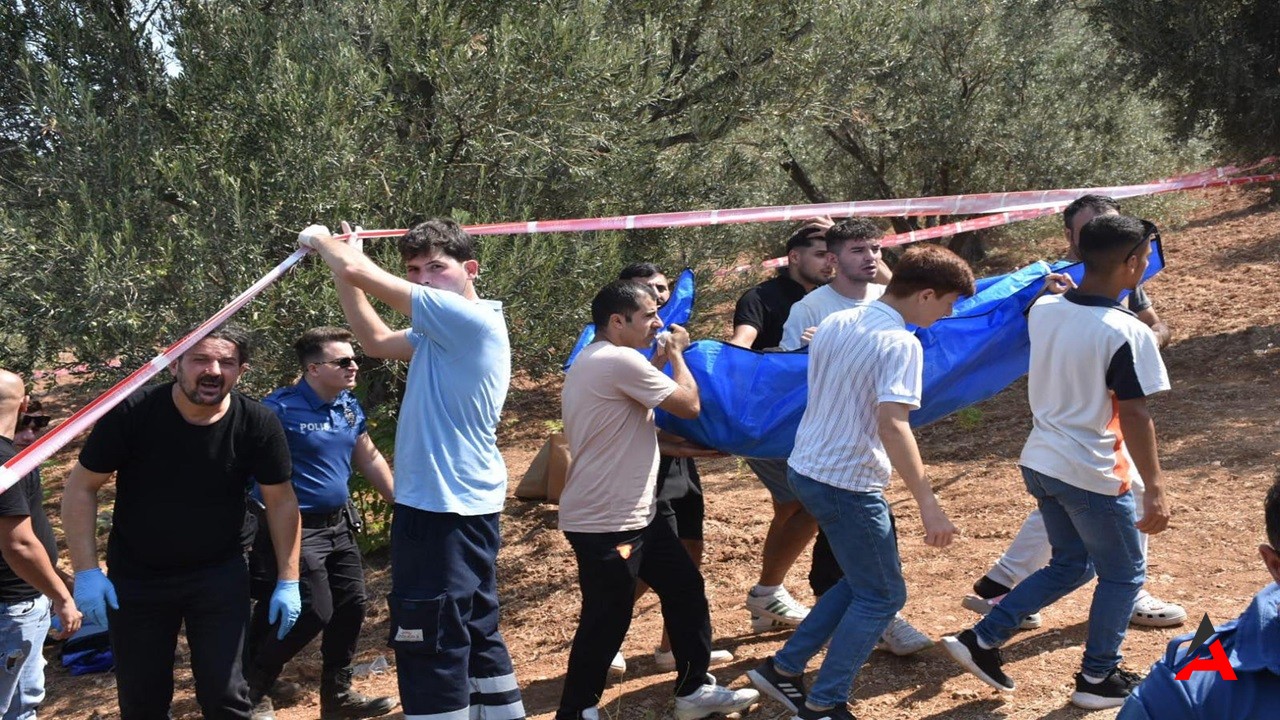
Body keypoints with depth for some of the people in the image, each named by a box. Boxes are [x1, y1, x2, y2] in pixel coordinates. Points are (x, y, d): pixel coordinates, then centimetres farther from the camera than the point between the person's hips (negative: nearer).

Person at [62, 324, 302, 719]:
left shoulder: (258, 425, -14)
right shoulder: (131, 413, -19)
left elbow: (281, 501, -3)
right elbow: (81, 487, -10)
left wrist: (288, 580, -5)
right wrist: (86, 570, -16)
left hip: (219, 576, 0)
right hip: (135, 576, 0)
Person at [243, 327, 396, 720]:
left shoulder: (350, 407, 6)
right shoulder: (281, 408, -17)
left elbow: (369, 459, 18)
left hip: (339, 525, 8)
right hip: (295, 528, -8)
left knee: (351, 606, 9)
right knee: (312, 613, -7)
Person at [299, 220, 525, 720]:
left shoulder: (470, 318, -17)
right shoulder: (445, 331, 13)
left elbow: (358, 271, -17)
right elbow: (376, 341, 24)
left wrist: (323, 240, 3)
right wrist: (337, 262, 17)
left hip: (442, 509, -10)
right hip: (464, 505, 10)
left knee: (431, 647, -5)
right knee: (477, 633, 18)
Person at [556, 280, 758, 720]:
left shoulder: (597, 362, 13)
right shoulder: (619, 359, -20)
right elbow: (689, 405, -12)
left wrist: (659, 362, 17)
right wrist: (676, 353, 2)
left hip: (632, 514, 11)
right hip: (604, 521, -11)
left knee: (685, 588, 16)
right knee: (605, 622, 0)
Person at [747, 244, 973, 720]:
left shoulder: (834, 323, 6)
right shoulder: (900, 343, -18)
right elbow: (892, 424, -28)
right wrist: (928, 504, -29)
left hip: (804, 468, 8)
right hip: (848, 485, -8)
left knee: (861, 582, 22)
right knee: (882, 596, 7)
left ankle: (782, 670, 24)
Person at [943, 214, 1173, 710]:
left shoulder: (1044, 310, -1)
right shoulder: (1128, 333, -20)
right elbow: (1135, 417, -20)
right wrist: (1155, 490, -15)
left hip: (1040, 463, 7)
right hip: (1093, 476, -7)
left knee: (1070, 565, 23)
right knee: (1124, 576, 16)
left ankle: (982, 640, 18)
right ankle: (1098, 678, 25)